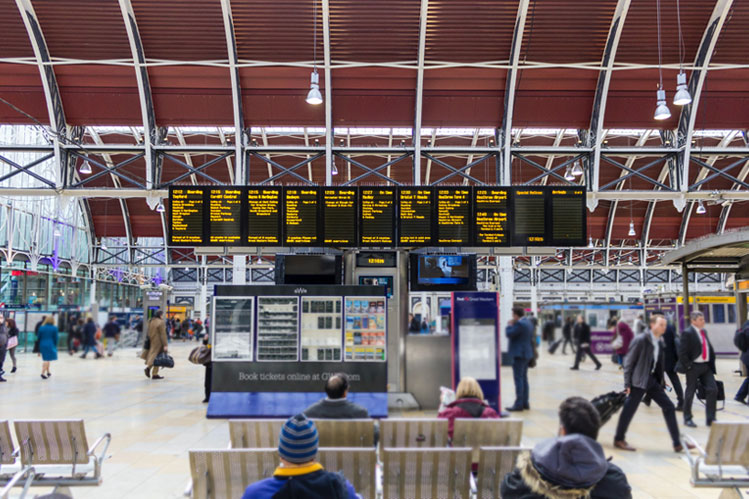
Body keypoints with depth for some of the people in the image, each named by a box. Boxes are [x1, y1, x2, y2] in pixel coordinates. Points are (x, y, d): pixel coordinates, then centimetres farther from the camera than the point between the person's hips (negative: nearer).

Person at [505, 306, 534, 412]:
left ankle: (519, 404, -8)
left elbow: (509, 334, -19)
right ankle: (525, 403, 18)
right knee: (524, 378, 14)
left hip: (519, 354, -10)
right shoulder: (528, 322, 14)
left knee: (518, 379, -8)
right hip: (526, 353, 10)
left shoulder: (519, 324, -18)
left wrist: (509, 325, -3)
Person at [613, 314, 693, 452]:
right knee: (629, 410, 0)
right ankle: (619, 440, 17)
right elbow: (629, 362, -13)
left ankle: (677, 443, 12)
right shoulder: (641, 340, -14)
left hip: (653, 381, 7)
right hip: (639, 381, -7)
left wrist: (661, 382, 12)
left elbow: (659, 364, 15)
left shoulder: (660, 343, 8)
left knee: (669, 407, 5)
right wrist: (627, 383, -15)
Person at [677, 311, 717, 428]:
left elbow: (709, 348, 16)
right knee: (690, 393, 3)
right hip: (694, 367, -7)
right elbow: (682, 353, -14)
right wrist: (688, 366, -15)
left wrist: (711, 364, 7)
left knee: (713, 389, -1)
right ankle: (687, 419, 18)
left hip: (706, 366, 7)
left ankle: (710, 419, 9)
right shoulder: (687, 333, -11)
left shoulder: (704, 332, 12)